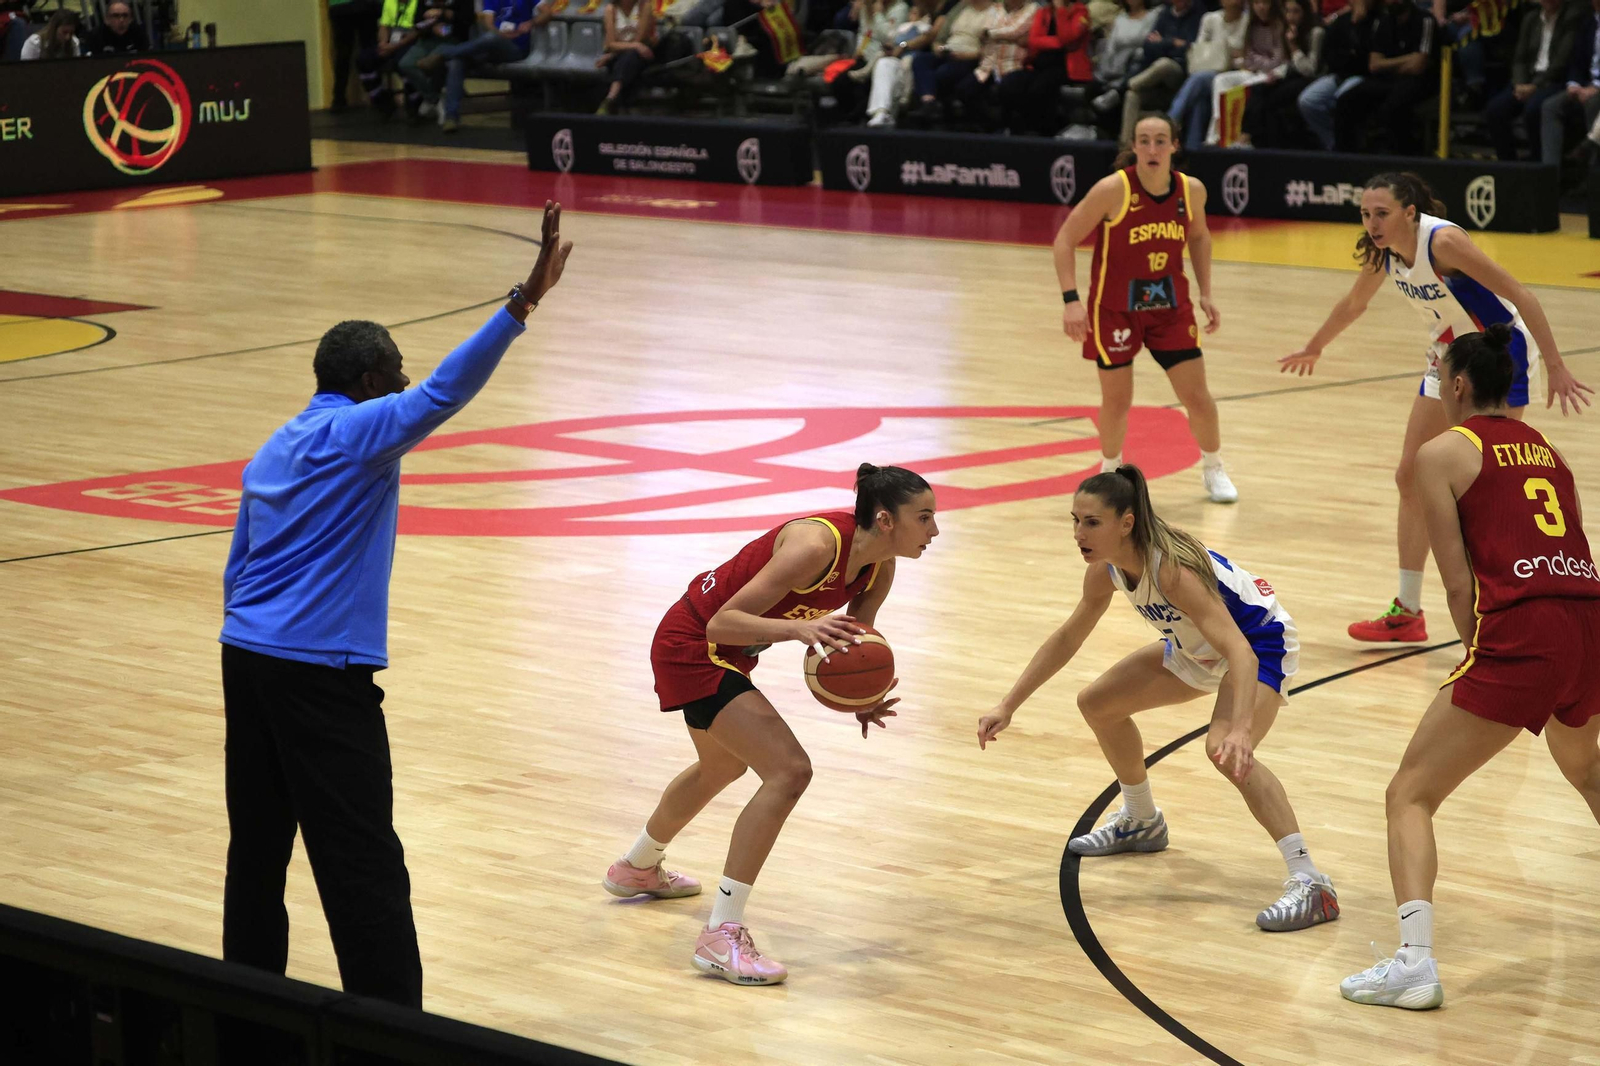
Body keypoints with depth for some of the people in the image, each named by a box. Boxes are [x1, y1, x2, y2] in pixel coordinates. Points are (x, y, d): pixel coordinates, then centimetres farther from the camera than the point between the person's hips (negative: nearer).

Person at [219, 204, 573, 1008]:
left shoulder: (273, 451, 18)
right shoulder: (361, 430, -7)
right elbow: (445, 392, -24)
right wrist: (525, 301, -30)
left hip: (245, 656, 9)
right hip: (322, 671, -9)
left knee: (257, 848, 13)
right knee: (363, 866, -6)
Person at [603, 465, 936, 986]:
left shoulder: (878, 571, -6)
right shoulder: (816, 546, -31)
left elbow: (852, 644, 5)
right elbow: (722, 622, -31)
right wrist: (799, 628, -46)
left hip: (726, 651, 10)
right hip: (691, 646, -10)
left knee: (723, 767, 32)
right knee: (789, 770, -20)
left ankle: (637, 869, 58)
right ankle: (721, 935, -17)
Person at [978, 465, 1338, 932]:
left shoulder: (1172, 569, -37)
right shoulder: (1106, 570, -12)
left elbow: (1241, 651, -44)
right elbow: (1068, 638, 5)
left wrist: (1240, 730, -59)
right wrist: (1007, 707, 3)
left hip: (1261, 642, -9)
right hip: (1201, 647, 9)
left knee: (1224, 749, -33)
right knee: (1098, 704, 14)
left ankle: (1310, 884, -34)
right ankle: (1142, 822, 38)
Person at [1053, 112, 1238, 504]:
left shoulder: (1192, 191, -8)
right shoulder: (1113, 189, -21)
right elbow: (1065, 239, -14)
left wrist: (1205, 293, 9)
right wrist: (1071, 300, -21)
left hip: (1170, 306, 3)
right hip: (1114, 308, -3)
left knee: (1197, 395, 3)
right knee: (1116, 401, 3)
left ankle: (1213, 469, 28)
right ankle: (1110, 470, 30)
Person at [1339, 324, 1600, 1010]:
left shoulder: (1444, 453, 5)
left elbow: (1460, 585, -1)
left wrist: (1481, 662, 10)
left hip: (1521, 631, -7)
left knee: (1410, 794, 1)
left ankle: (1415, 962, -14)